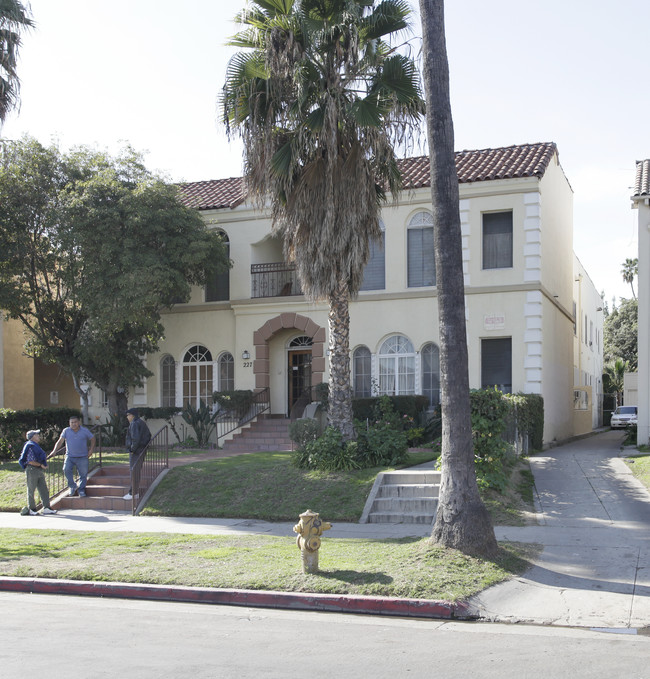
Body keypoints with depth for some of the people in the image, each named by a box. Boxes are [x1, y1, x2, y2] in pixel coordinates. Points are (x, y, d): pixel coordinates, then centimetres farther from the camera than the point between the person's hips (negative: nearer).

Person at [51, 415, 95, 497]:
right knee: (66, 470, -19)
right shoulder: (66, 431, 4)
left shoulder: (85, 431, 2)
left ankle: (81, 490, 13)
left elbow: (92, 439, 14)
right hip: (70, 456, 0)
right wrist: (55, 450, -9)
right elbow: (60, 441, 2)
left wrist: (91, 449, 5)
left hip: (82, 457, 0)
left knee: (83, 474, -1)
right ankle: (72, 486, 1)